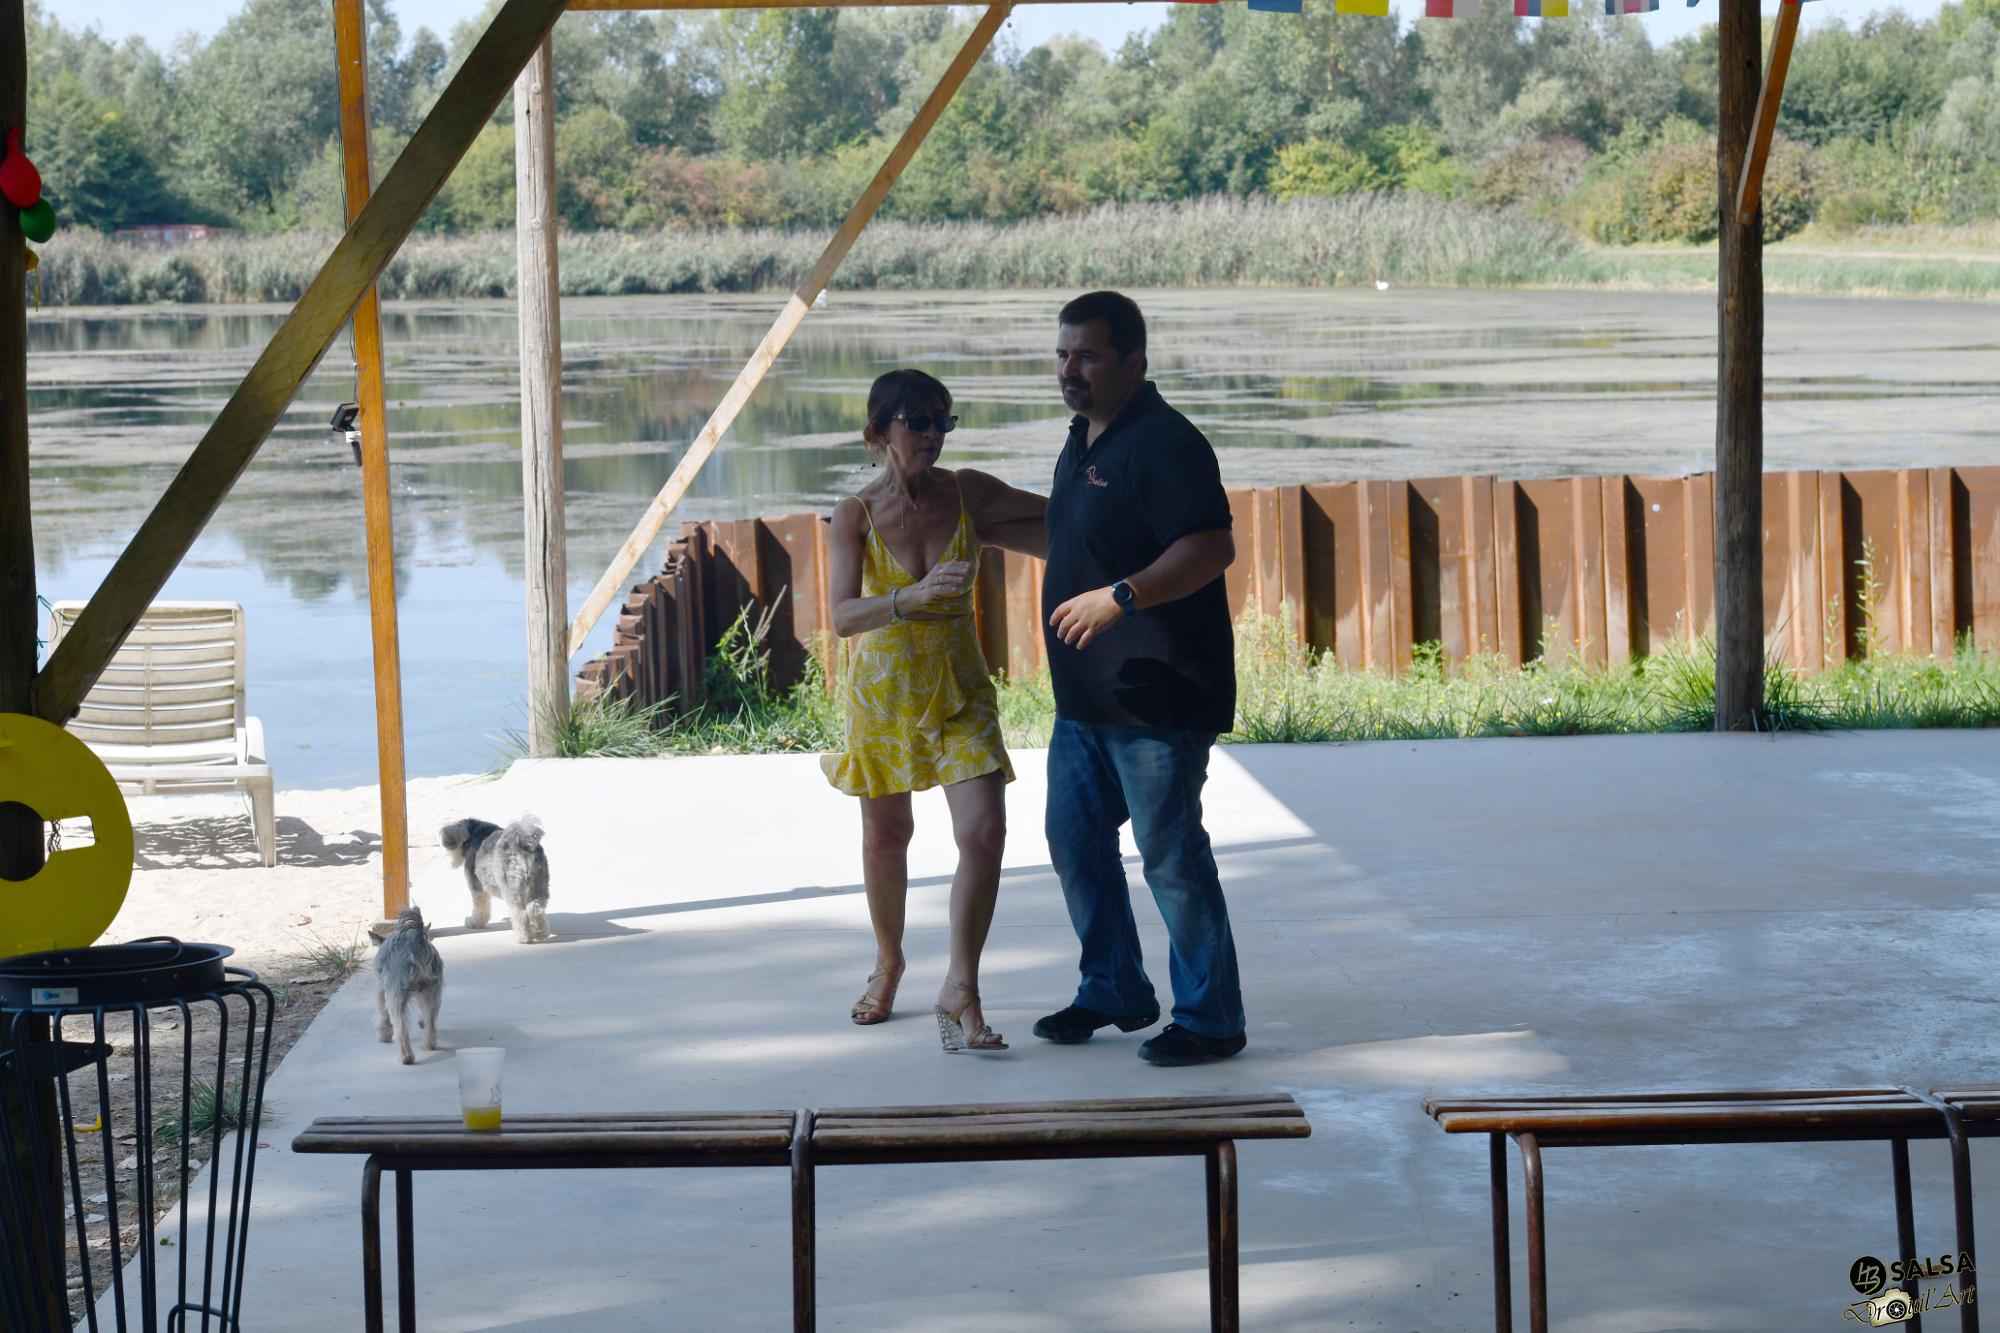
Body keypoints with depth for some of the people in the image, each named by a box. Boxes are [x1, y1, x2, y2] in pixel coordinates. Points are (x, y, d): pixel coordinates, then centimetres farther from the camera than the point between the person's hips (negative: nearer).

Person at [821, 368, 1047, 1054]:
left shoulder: (968, 493, -6)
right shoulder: (856, 514, -12)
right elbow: (842, 616, -24)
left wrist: (989, 531, -11)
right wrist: (915, 596, -39)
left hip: (960, 685, 1)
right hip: (884, 684, -1)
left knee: (984, 830, -14)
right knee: (885, 836, 12)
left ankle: (959, 992, -6)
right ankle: (888, 962, 38)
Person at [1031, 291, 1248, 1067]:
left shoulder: (1164, 443, -16)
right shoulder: (1084, 440, 15)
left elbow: (1212, 547, -28)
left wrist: (1122, 596, -34)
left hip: (1156, 700, -10)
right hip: (1085, 697, 10)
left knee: (1171, 856, -4)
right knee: (1075, 842, 16)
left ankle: (1209, 1019, 6)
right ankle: (1113, 992, 31)